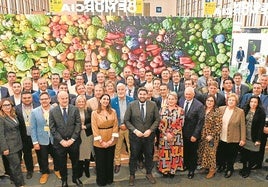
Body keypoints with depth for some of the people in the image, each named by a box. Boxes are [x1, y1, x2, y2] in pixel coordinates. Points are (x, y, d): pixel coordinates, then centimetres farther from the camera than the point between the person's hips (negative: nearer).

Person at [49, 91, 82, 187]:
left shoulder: (75, 109, -3)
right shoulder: (52, 111, -3)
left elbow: (78, 125, -5)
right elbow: (52, 128, -5)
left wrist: (72, 139, -11)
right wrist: (61, 140, -11)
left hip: (73, 141, 1)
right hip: (60, 142, 0)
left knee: (75, 161, 15)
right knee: (62, 163, 14)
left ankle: (75, 178, 38)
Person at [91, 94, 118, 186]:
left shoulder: (113, 111, 0)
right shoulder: (94, 113, -7)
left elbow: (115, 125, -2)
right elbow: (94, 128, -10)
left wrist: (112, 139, -10)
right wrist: (101, 141, -14)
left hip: (111, 141, 2)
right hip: (99, 143, -2)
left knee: (110, 161, 16)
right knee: (100, 162, 11)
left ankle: (109, 179, 34)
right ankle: (101, 181, 29)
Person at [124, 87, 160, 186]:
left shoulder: (153, 105, -4)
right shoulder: (131, 105, -8)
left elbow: (157, 119, -1)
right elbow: (126, 120, -6)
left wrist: (150, 130, -13)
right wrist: (135, 130, -16)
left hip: (149, 135, 2)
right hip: (135, 135, -1)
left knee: (149, 155, 16)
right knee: (133, 156, 12)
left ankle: (149, 173, 37)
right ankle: (132, 175, 30)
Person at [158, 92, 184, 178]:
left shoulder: (180, 110, -3)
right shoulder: (163, 109, 2)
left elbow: (180, 125, -6)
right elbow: (160, 123, -1)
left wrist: (172, 134, -13)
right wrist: (167, 134, -11)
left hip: (176, 137, -1)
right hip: (164, 136, 1)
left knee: (174, 153, 6)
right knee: (164, 153, 7)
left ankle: (172, 170, 22)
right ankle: (164, 170, 22)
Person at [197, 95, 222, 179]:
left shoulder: (216, 112, -12)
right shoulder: (203, 110, 5)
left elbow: (218, 126, -14)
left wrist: (211, 135, -17)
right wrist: (200, 134, 6)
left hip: (212, 136, -5)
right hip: (202, 136, 5)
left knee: (210, 152, 3)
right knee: (202, 152, 11)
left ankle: (212, 170, 20)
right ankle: (205, 166, 30)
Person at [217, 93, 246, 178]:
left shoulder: (240, 112, -6)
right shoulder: (221, 109, 0)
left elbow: (242, 126, -6)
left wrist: (243, 139, -7)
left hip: (233, 139, -2)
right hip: (221, 138, 3)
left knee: (231, 156, 11)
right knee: (220, 154, 15)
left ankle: (229, 169, 36)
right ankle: (222, 165, 43)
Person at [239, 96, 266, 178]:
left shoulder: (261, 112, -11)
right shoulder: (245, 110, 1)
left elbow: (261, 127, -12)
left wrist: (258, 139, -14)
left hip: (254, 138, -3)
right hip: (244, 137, 4)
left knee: (252, 155, 8)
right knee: (244, 153, 12)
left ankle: (248, 169, 27)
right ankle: (244, 167, 31)